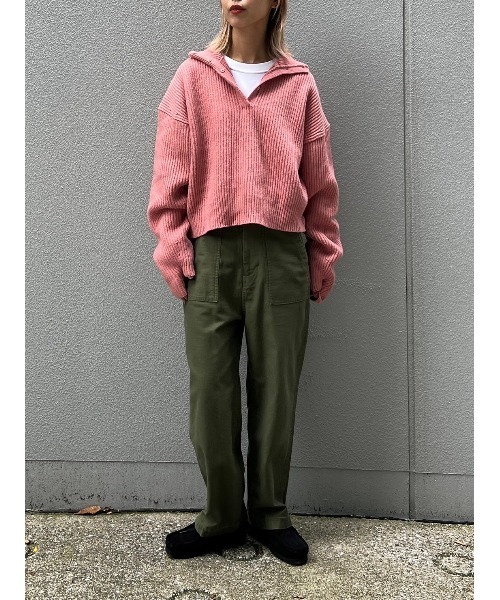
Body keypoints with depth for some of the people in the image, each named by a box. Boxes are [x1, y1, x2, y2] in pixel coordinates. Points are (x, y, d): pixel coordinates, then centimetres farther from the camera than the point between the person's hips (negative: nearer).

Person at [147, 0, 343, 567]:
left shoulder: (299, 85, 9)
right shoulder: (193, 78, 8)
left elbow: (320, 184, 9)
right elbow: (170, 179, 5)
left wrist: (322, 262, 7)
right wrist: (175, 256, -2)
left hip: (281, 255, 0)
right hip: (211, 256, 0)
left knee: (276, 391, 7)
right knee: (210, 393, 3)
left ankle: (269, 513, 24)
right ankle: (222, 516, 21)